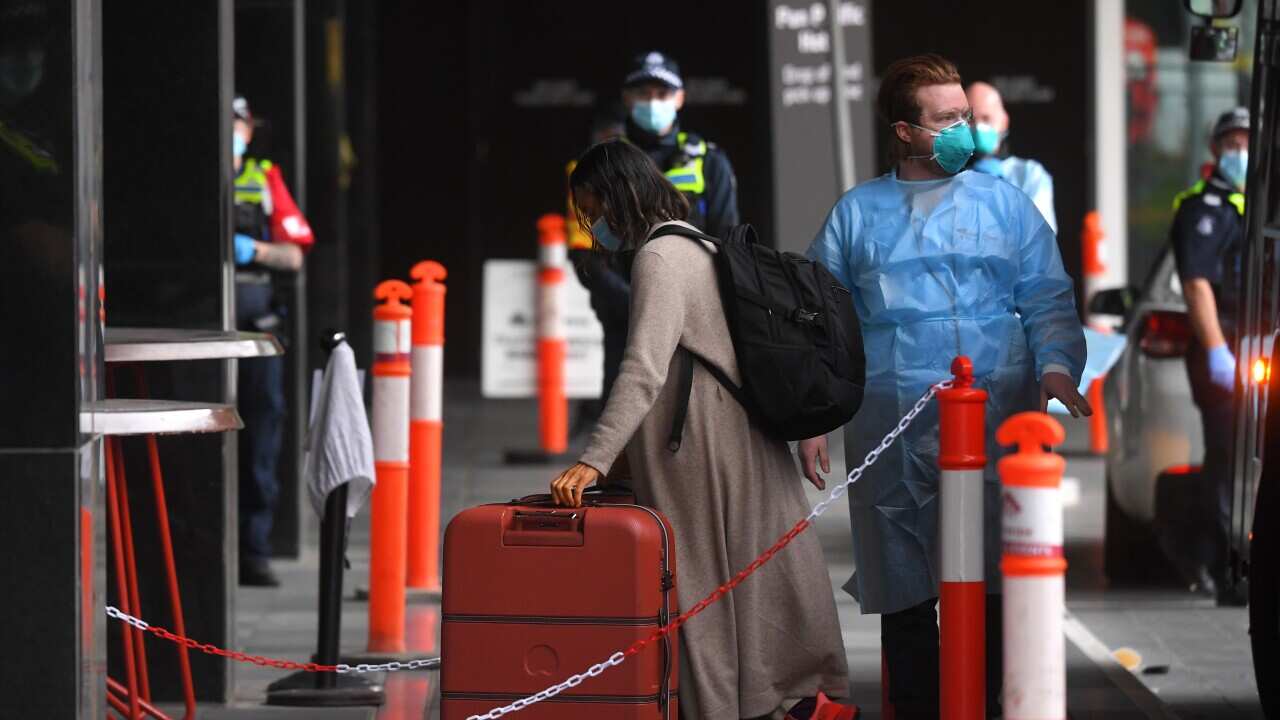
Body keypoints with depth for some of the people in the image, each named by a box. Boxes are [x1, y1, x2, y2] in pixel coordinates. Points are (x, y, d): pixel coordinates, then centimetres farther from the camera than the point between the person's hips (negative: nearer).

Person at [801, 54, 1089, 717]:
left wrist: (1055, 366, -12)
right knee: (905, 599, 3)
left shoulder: (1004, 204, 10)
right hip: (892, 439, 0)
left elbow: (1048, 302, 8)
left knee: (992, 589, -3)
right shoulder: (856, 215, 11)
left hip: (995, 433, 0)